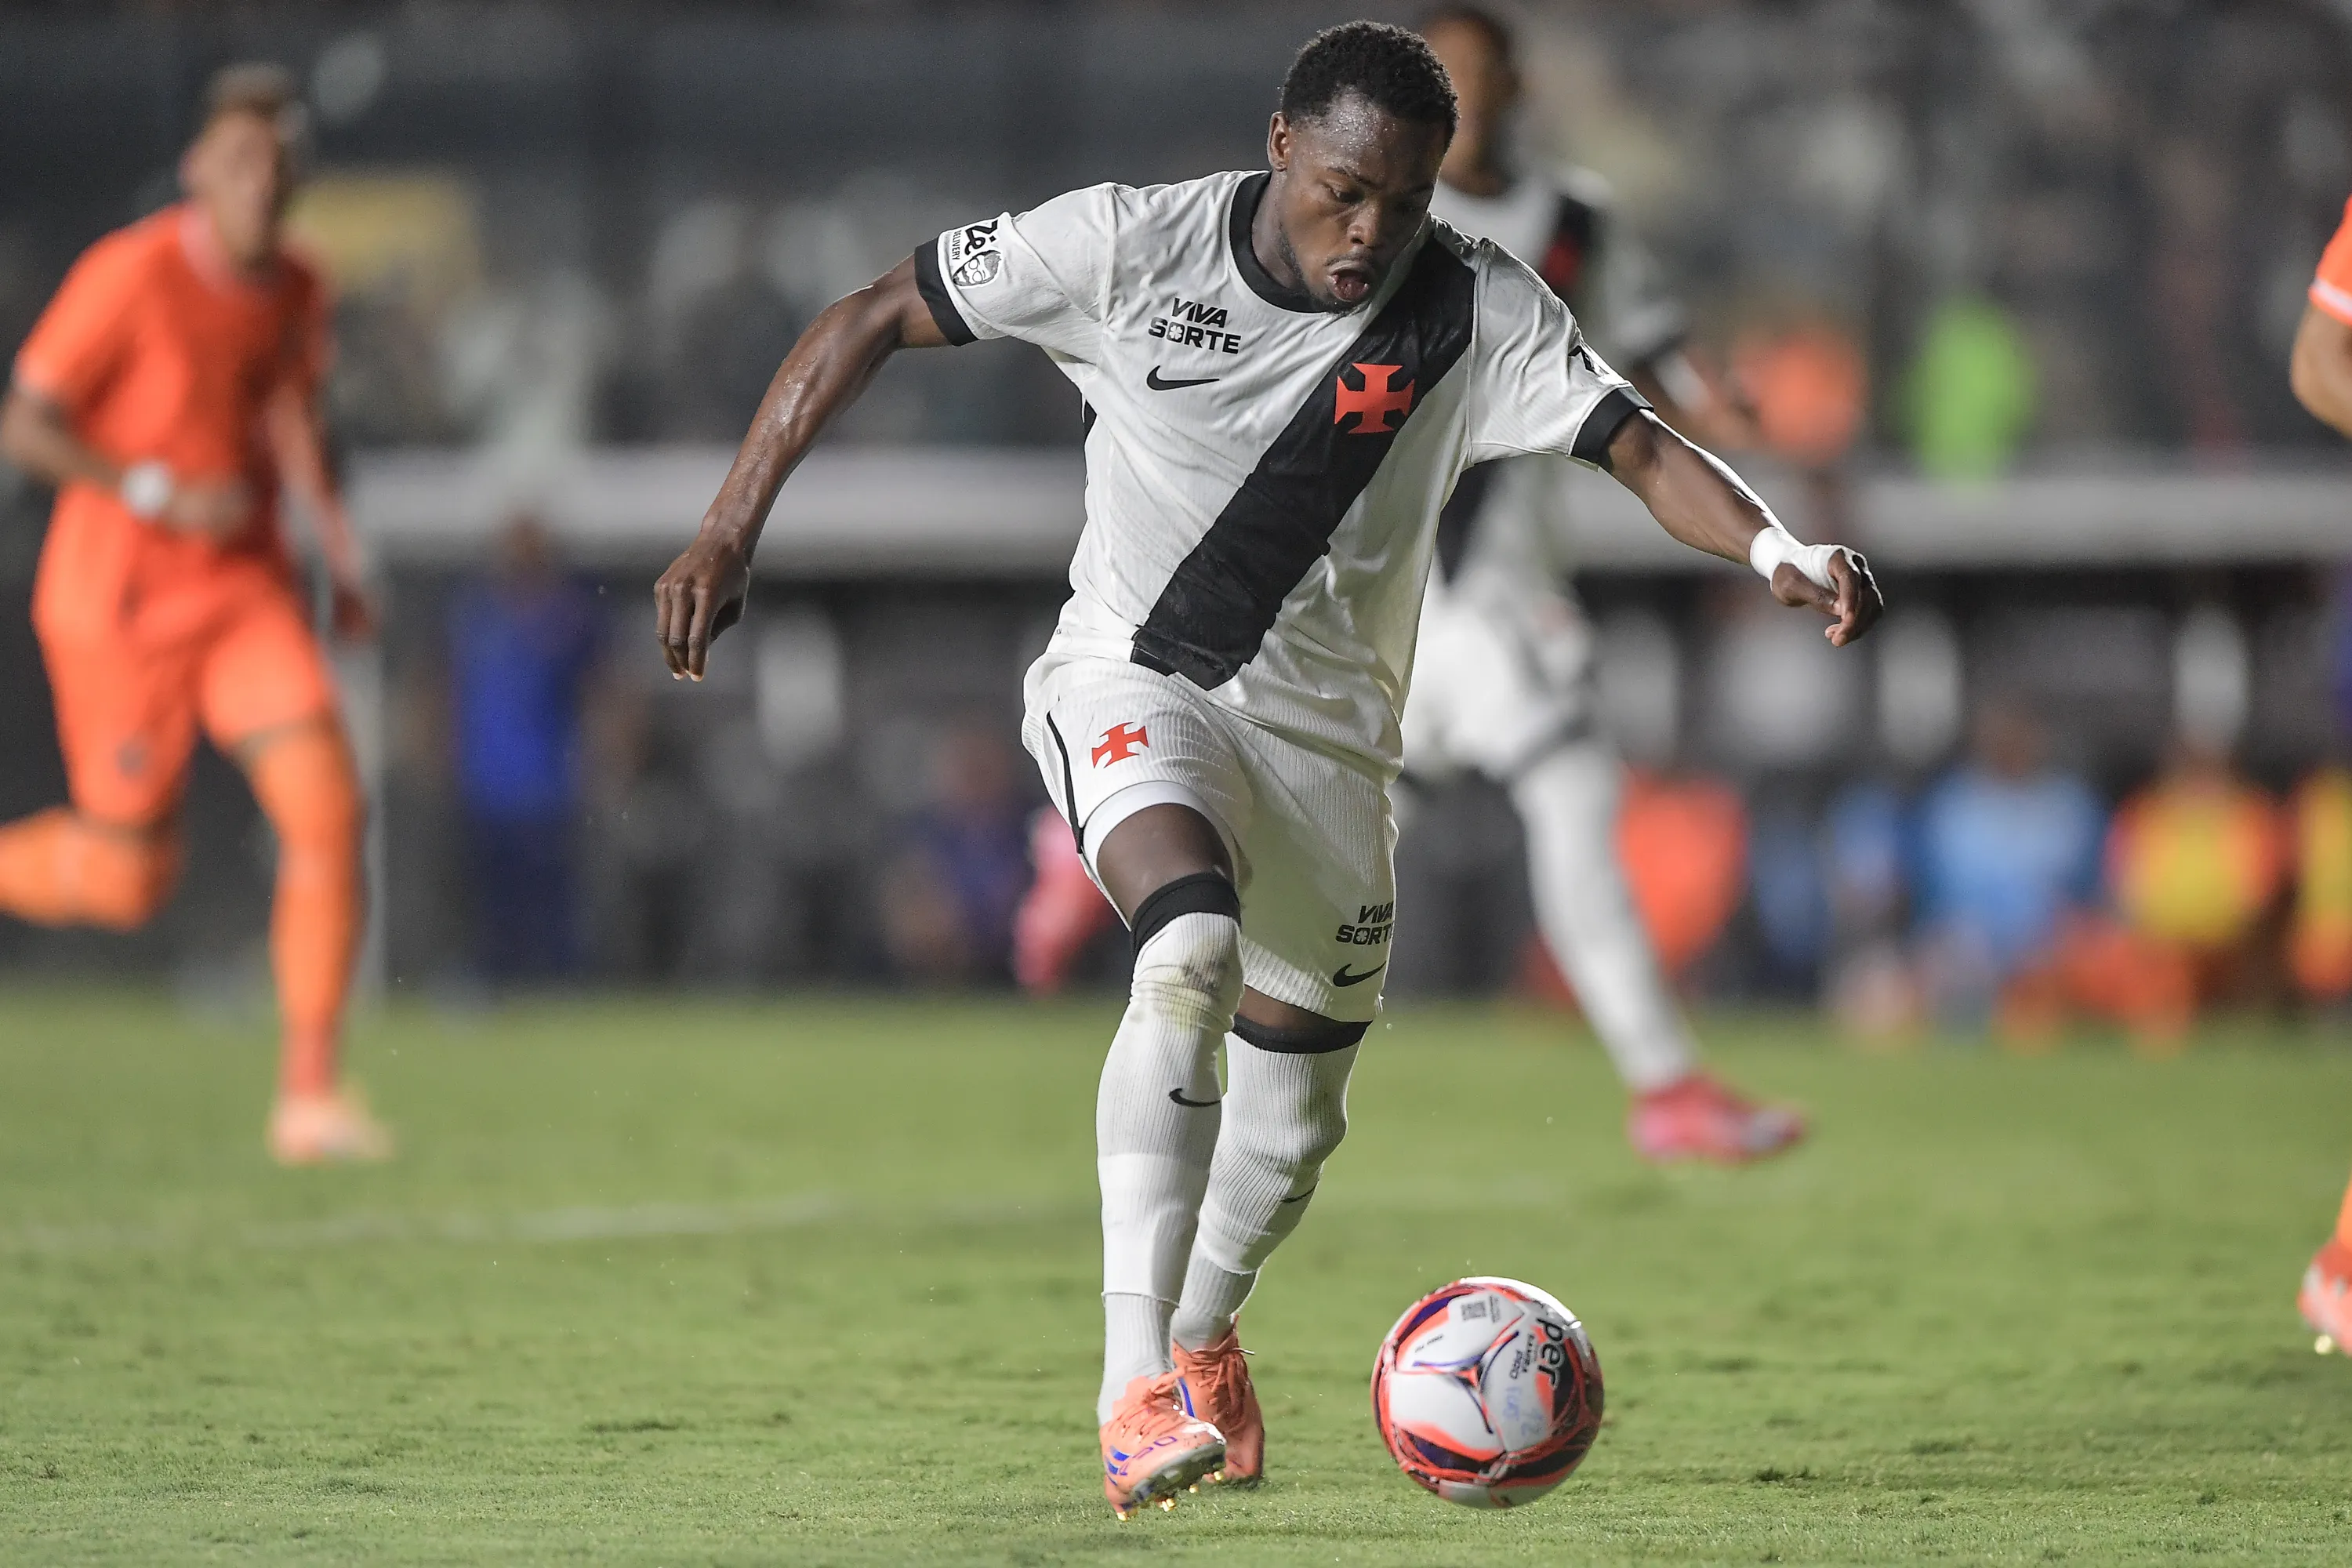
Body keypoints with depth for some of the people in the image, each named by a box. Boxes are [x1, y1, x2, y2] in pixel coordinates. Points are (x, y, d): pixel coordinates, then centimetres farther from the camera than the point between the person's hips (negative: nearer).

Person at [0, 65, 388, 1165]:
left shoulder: (293, 290, 4)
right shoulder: (132, 277, -16)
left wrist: (340, 558, 13)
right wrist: (160, 494, -23)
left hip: (246, 591, 5)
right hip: (120, 599, -5)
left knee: (326, 805, -14)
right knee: (128, 878, 0)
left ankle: (310, 1094, -9)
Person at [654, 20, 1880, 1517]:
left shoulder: (1478, 311, -13)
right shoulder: (1130, 245, -15)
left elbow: (1639, 444, -22)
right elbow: (870, 320, -8)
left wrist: (1782, 554, -42)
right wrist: (730, 533, -12)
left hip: (1326, 737, 3)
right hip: (1132, 685, -3)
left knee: (1294, 1124, 11)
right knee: (1195, 947, -33)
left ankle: (1203, 1332, 46)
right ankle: (1135, 1378, -35)